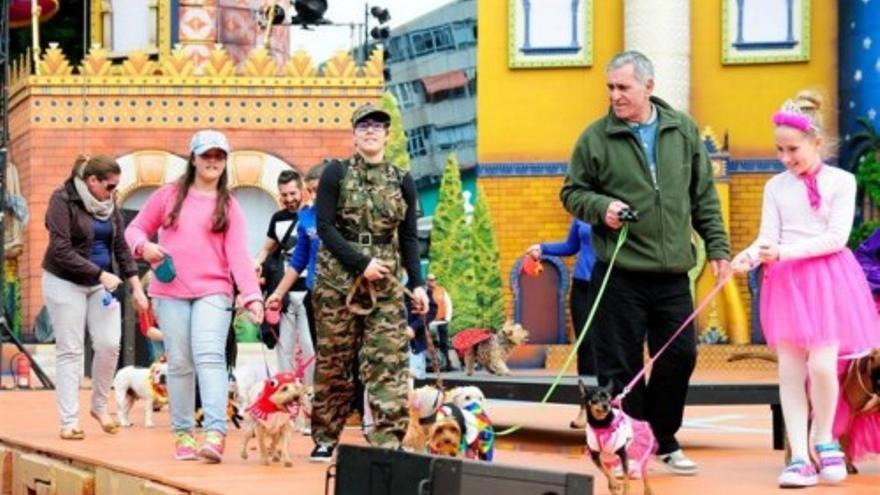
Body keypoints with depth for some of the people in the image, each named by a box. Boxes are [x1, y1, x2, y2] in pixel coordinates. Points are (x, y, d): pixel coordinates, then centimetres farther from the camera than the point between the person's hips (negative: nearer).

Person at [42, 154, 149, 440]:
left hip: (101, 284, 5)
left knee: (109, 345, -4)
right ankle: (69, 422, 1)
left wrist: (136, 287, 2)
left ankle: (100, 406, 16)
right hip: (66, 283, -5)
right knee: (70, 351, -3)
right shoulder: (63, 200, -13)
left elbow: (121, 247, 10)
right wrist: (101, 274, -23)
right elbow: (62, 251, -20)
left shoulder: (109, 204, 5)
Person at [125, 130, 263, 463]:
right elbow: (136, 228, 15)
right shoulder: (169, 195, 9)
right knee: (179, 363, 3)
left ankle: (215, 433, -27)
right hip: (170, 291, 2)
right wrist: (143, 245, -9)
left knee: (210, 356, -17)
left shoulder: (229, 206, 7)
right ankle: (182, 432, 12)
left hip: (213, 291, -1)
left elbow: (238, 254, -2)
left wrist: (252, 295, -14)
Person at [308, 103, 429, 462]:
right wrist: (362, 263, -13)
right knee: (333, 361, 3)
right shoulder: (336, 174, 2)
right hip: (338, 279, -2)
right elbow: (324, 226, -5)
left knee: (389, 362, -8)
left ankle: (388, 440, -10)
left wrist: (417, 284, 2)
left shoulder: (402, 181, 10)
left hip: (386, 283, 2)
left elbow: (409, 237, 12)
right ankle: (324, 439, 13)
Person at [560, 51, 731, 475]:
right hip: (619, 274, -3)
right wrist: (600, 207, -13)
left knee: (680, 355, 7)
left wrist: (717, 246, 8)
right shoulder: (596, 137, -1)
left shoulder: (683, 130, 7)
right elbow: (572, 192, 6)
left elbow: (704, 195, 12)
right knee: (620, 365, 0)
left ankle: (663, 440, 25)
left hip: (673, 273, 3)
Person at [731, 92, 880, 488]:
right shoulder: (775, 187, 9)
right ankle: (799, 457, 2)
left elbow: (836, 237, -10)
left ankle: (823, 440, 12)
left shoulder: (840, 182, -1)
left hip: (827, 279, -3)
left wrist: (785, 252, -19)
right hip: (786, 281, 3)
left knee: (821, 364, -12)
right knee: (790, 371, 0)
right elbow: (767, 237, 2)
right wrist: (751, 255, -21)